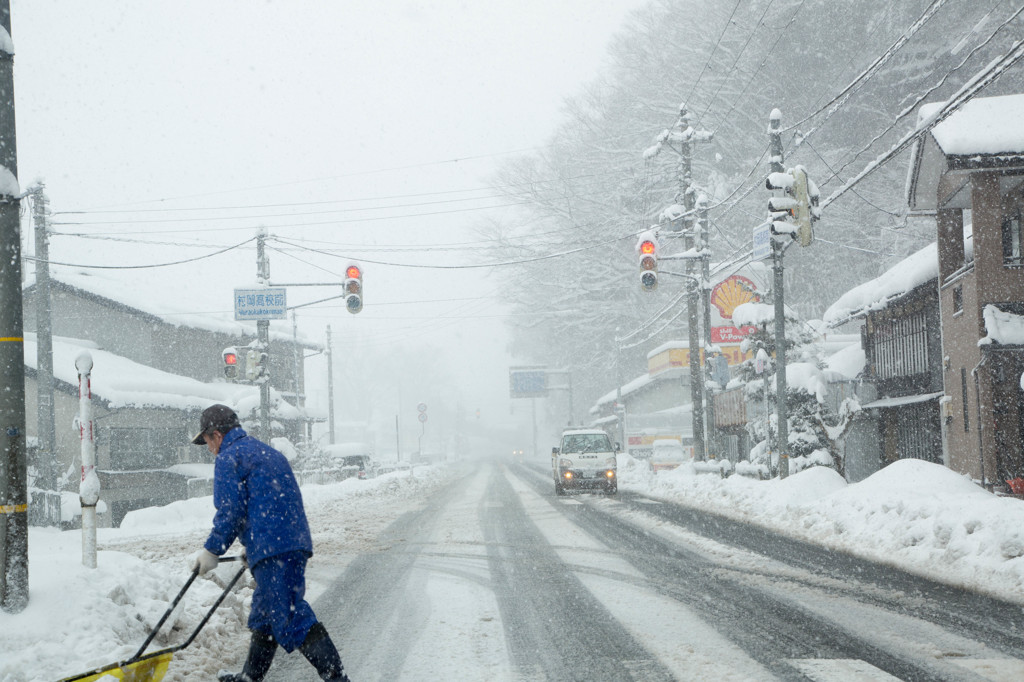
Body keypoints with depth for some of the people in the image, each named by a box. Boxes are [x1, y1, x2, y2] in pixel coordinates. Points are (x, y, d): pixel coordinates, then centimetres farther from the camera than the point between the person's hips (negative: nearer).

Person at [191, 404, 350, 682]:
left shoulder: (228, 458, -3)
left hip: (271, 550, -10)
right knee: (264, 615, 21)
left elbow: (230, 511, -12)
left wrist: (211, 551, -2)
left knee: (292, 617, -12)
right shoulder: (268, 452, 26)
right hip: (297, 543, 10)